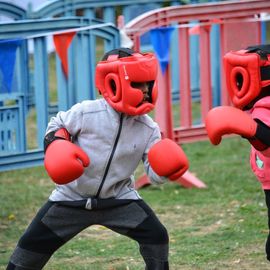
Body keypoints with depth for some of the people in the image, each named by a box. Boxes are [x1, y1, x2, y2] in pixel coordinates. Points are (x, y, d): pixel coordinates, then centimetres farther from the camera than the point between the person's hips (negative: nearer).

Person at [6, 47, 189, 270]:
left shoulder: (148, 129, -11)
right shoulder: (87, 112, -19)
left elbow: (155, 174, -8)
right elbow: (58, 124, 1)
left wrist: (165, 169, -30)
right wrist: (55, 145, -19)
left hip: (119, 198, 2)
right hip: (73, 197, -2)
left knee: (156, 237, -12)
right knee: (34, 244, -1)